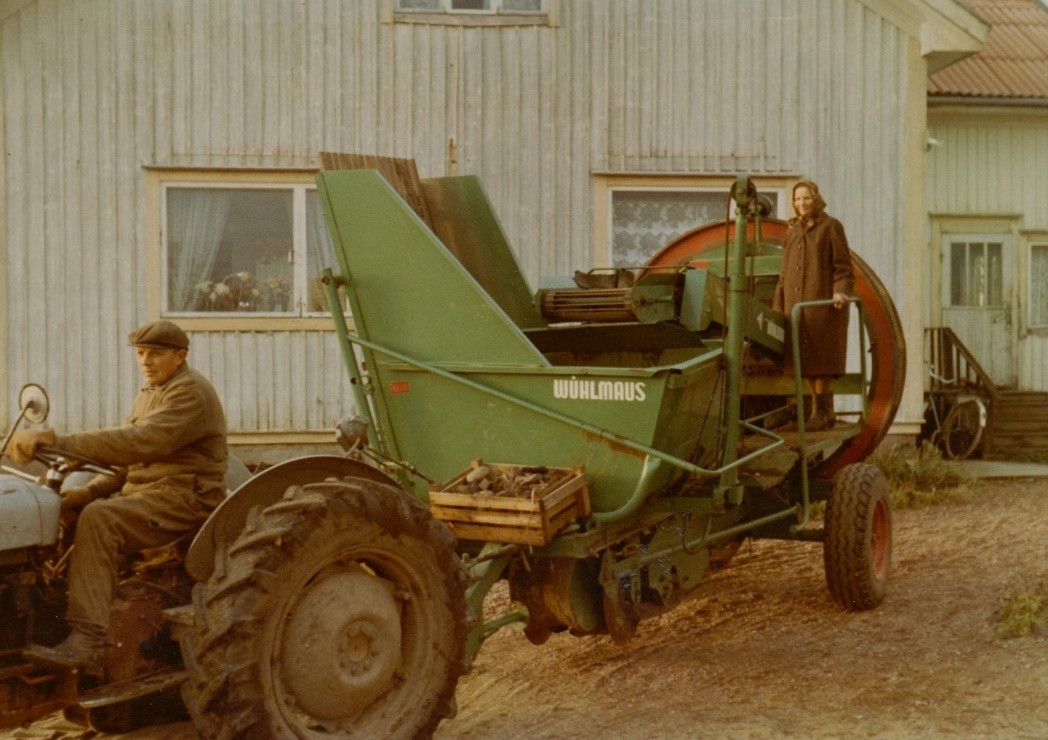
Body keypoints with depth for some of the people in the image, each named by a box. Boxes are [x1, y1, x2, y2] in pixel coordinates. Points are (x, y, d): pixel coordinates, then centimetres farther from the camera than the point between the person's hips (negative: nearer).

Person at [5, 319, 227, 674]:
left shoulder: (191, 392, -14)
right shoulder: (148, 395, 18)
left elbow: (140, 443, -28)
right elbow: (128, 459, 19)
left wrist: (59, 441, -33)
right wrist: (89, 491, -1)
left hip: (186, 498, -10)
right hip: (144, 494, 10)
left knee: (99, 519, -30)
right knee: (63, 516, -2)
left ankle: (87, 642, -36)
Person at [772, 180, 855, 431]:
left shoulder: (831, 227, -1)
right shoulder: (792, 231, 16)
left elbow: (843, 266, -6)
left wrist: (841, 291, -22)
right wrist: (778, 307, 15)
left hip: (822, 302, -6)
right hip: (796, 304, 6)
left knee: (819, 358, -7)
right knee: (803, 360, 5)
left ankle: (822, 411, 1)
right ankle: (825, 411, 15)